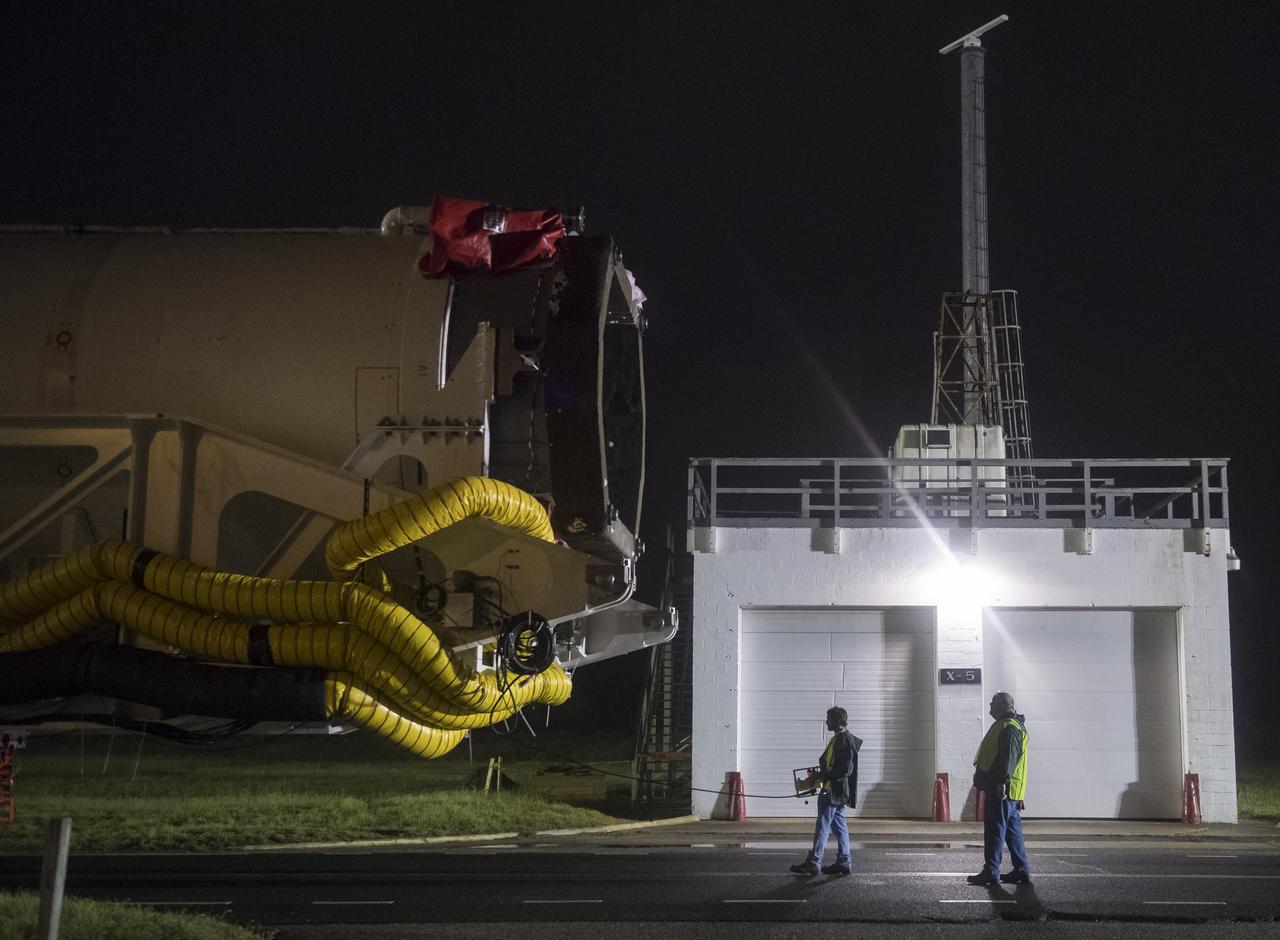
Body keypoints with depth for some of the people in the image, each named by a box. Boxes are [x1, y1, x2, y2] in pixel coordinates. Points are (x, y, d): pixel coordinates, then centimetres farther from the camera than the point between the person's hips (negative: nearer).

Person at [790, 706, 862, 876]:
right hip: (831, 790, 10)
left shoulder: (846, 740, -16)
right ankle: (844, 862, 14)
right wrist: (819, 774, 11)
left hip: (834, 791, -10)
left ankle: (813, 862, -6)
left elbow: (846, 769, -22)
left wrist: (822, 776, -20)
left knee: (822, 825, -7)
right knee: (839, 825, 11)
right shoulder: (837, 739, 15)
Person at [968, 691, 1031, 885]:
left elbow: (1009, 757, -23)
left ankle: (991, 871, -7)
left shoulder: (1009, 728, -13)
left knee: (995, 830, -8)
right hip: (1011, 792, 11)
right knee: (1012, 831, 12)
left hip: (1001, 790, -11)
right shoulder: (1006, 725, 21)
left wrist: (1002, 782, -29)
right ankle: (1022, 871, 15)